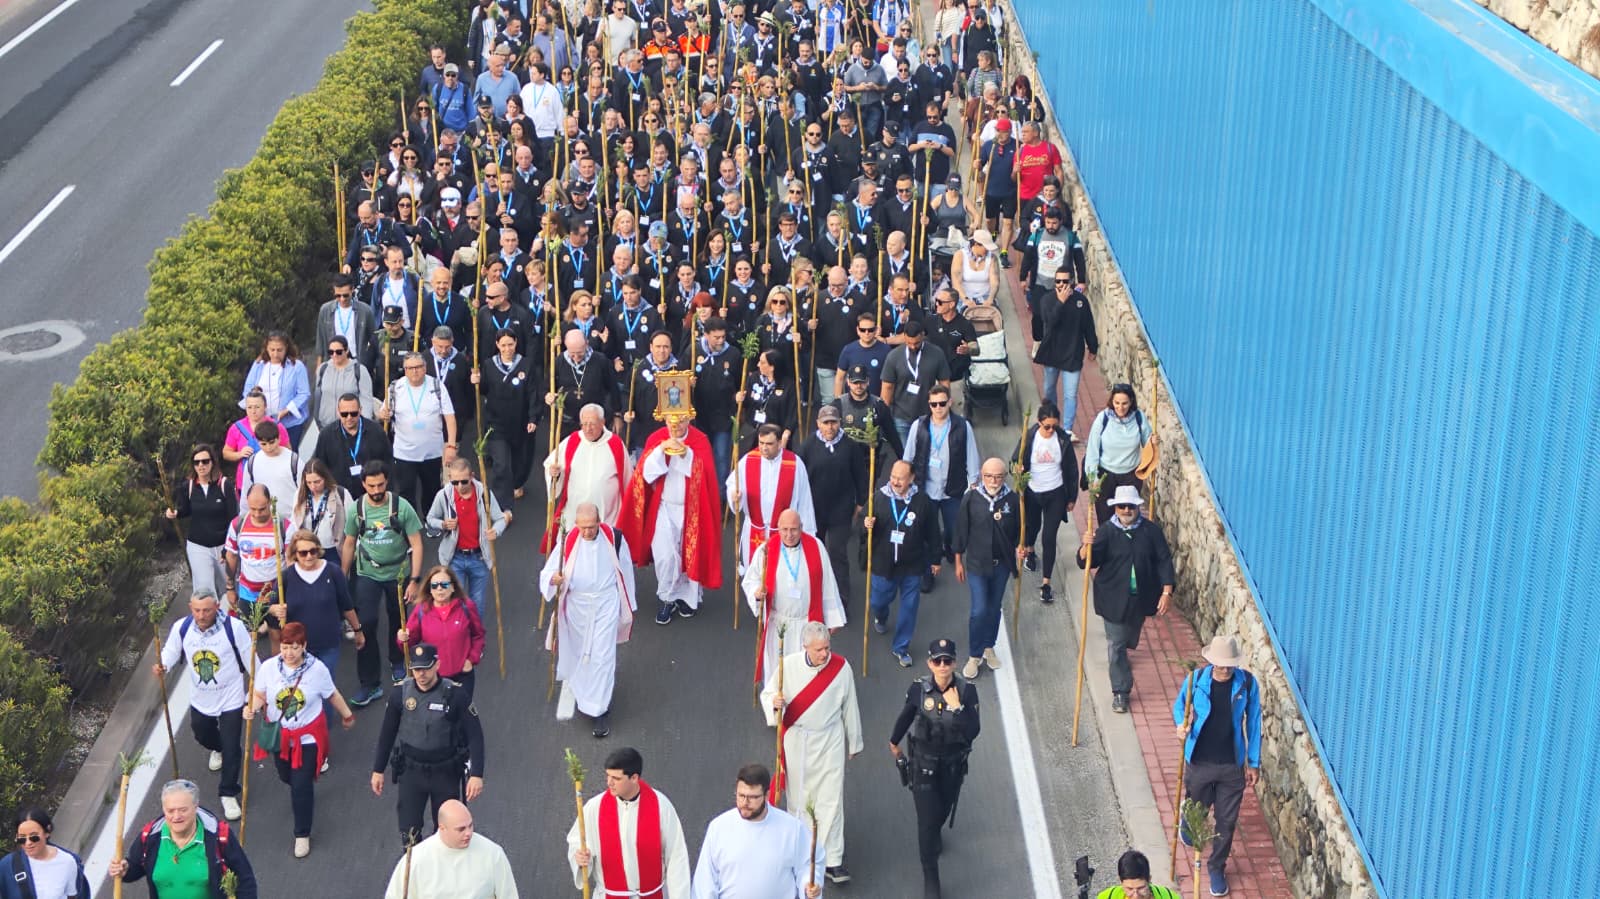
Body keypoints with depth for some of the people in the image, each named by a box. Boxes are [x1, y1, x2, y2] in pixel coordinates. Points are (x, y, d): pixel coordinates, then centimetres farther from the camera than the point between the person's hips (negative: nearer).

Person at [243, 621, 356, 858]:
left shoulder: (317, 669, -16)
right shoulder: (269, 667, -13)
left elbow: (332, 695, -1)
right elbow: (260, 696, -3)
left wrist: (347, 715, 11)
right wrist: (251, 708, -24)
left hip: (308, 737, -3)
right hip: (279, 735, 3)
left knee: (302, 786, -3)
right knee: (286, 777, 23)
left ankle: (302, 835, 14)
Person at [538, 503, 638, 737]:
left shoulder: (614, 538, -13)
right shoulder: (568, 542, -14)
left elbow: (625, 571, 2)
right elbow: (547, 571, -11)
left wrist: (629, 606, 10)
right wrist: (553, 579, -37)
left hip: (606, 605, -1)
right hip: (576, 606, 1)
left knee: (602, 656, -4)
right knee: (577, 652, 20)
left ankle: (600, 710, 4)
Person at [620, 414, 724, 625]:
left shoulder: (700, 441, -6)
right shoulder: (656, 439, -3)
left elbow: (705, 473, -17)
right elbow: (645, 472, -10)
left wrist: (686, 454, -31)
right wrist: (660, 450, -25)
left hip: (692, 509, 0)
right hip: (664, 508, 0)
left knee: (691, 552, 7)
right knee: (664, 555, -7)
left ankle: (688, 597, 25)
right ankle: (666, 598, 11)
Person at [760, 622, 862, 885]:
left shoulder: (841, 667, -10)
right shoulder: (788, 665, -13)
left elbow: (850, 708, 1)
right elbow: (767, 694, 0)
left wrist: (854, 743, 11)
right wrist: (774, 703, -25)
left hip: (830, 741, -1)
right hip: (796, 739, 1)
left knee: (831, 799, -3)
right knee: (798, 796, 13)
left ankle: (832, 861, 2)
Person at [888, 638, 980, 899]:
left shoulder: (967, 691, -19)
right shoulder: (919, 688, -18)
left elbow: (973, 732, -22)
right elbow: (906, 716, 1)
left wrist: (957, 708, -34)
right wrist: (894, 742, 16)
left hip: (953, 762, 2)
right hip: (923, 762, -2)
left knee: (943, 809, 25)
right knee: (927, 819, -3)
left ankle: (934, 834, 61)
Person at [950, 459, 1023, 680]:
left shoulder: (1012, 499, -8)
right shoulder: (971, 498, -12)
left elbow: (1018, 529, 5)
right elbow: (961, 530, -3)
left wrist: (1018, 547, -14)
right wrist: (958, 562, 1)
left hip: (1002, 563, 2)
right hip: (977, 563, -2)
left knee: (994, 608, 16)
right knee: (979, 610, -6)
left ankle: (988, 647, 35)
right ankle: (974, 657, 8)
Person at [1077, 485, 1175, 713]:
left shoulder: (1151, 530, -8)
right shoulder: (1106, 531, -12)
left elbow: (1164, 561, -5)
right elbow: (1084, 562, -16)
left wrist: (1166, 592, -11)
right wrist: (1086, 546, -38)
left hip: (1141, 597, 2)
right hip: (1114, 598, -2)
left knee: (1131, 638, 25)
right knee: (1116, 645, 0)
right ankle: (1120, 692, 9)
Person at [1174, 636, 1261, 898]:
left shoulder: (1247, 683, -13)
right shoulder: (1195, 679, -14)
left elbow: (1253, 722, -2)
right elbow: (1179, 704, 5)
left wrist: (1254, 763, 1)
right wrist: (1181, 723, -18)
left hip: (1232, 765, 0)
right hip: (1199, 762, 0)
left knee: (1226, 821, 9)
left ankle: (1217, 868, 31)